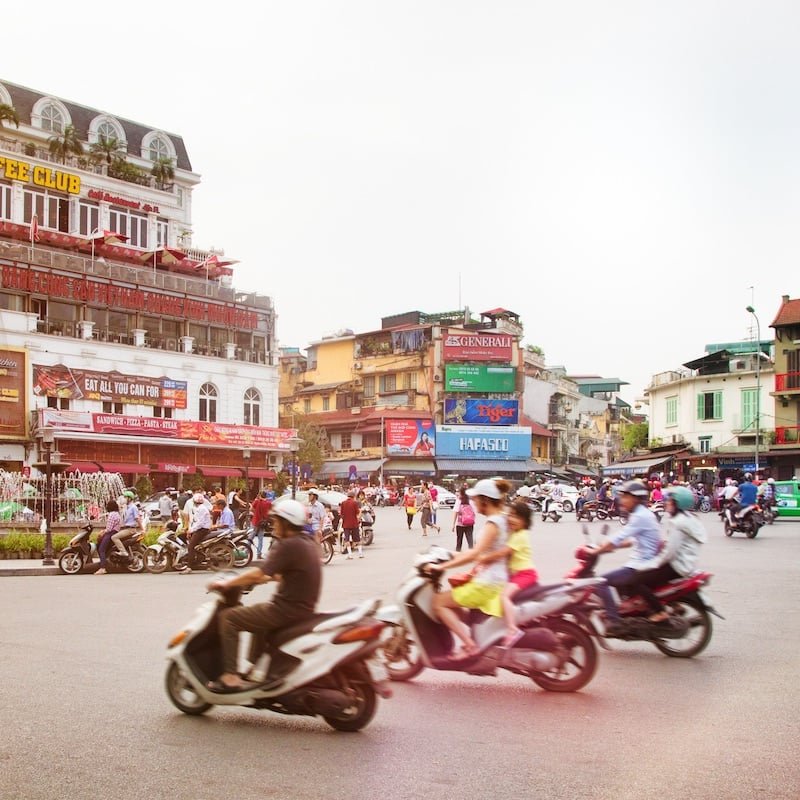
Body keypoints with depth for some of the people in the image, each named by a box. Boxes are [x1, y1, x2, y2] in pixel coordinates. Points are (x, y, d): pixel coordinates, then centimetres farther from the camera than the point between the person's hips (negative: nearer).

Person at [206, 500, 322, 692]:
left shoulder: (289, 546, -18)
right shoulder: (307, 543, 11)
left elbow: (258, 574, -20)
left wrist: (226, 583, -10)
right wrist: (266, 577, 21)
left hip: (287, 610, -10)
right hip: (304, 609, 10)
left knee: (228, 618, -4)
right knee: (259, 613, 35)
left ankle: (230, 677, -6)